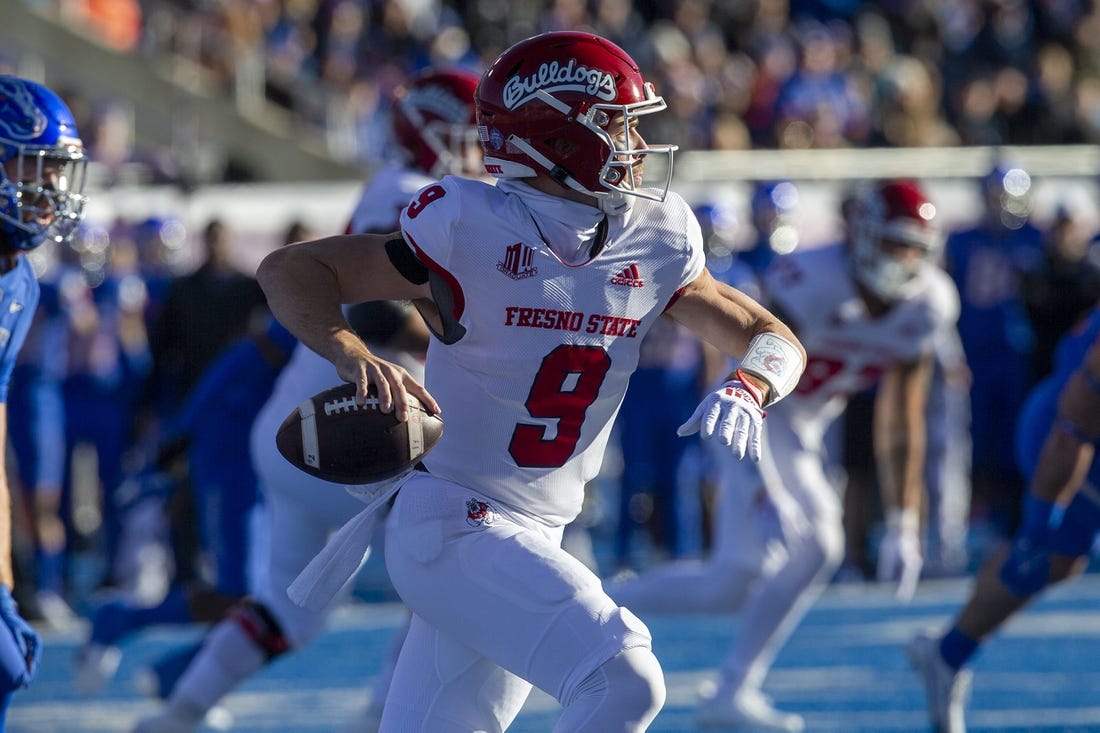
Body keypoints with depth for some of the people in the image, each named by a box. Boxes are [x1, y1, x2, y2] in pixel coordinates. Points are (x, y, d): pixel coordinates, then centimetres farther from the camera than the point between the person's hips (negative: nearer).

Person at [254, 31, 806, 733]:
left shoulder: (655, 244, 2)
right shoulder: (475, 232, -14)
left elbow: (773, 338, 9)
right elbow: (290, 270, -10)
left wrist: (746, 389, -15)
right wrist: (350, 354, -30)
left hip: (536, 540, 7)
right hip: (449, 526, -7)